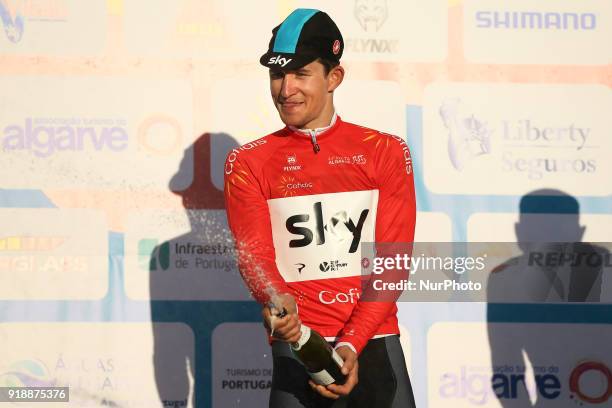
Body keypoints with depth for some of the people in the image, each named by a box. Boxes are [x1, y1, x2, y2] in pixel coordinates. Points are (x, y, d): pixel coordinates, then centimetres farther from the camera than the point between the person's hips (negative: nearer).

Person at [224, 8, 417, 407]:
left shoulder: (386, 152, 5)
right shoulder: (248, 162, 6)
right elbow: (254, 252, -6)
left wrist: (351, 345, -15)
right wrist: (276, 301, -28)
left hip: (374, 343, 0)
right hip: (297, 346, 0)